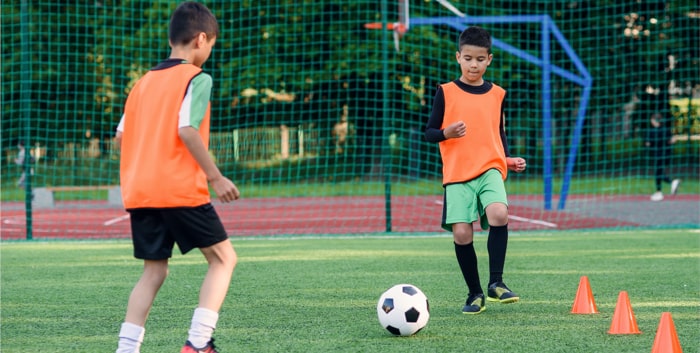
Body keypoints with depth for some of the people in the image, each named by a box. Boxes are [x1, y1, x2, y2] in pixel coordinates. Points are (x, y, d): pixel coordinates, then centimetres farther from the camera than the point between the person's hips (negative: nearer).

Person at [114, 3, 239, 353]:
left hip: (139, 192, 7)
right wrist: (216, 177, -13)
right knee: (223, 258, 5)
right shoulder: (197, 78, -4)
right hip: (181, 190, -7)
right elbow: (186, 129, -17)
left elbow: (121, 135, 15)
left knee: (154, 271, 12)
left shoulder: (144, 81, 17)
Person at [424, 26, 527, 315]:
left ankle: (496, 283, -16)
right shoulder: (446, 92, 5)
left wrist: (509, 160, 6)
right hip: (457, 173, -1)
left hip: (490, 169, 1)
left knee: (498, 214, -27)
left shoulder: (497, 94, 12)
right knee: (461, 233, -10)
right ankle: (475, 293, 9)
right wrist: (446, 133, -16)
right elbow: (429, 133, 5)